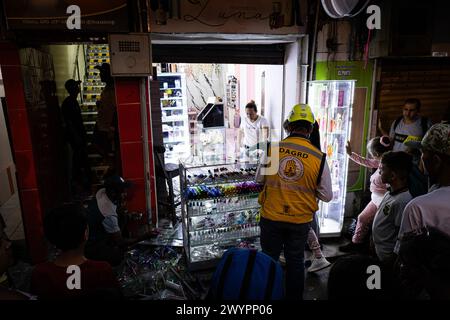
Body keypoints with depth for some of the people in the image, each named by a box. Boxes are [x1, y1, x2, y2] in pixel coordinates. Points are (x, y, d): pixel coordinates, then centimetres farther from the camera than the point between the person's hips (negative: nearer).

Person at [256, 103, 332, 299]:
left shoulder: (272, 149, -14)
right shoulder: (319, 158, -15)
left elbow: (259, 178, 3)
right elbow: (327, 195, -6)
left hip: (271, 217, 0)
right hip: (300, 220, 0)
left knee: (269, 260, 19)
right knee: (295, 262, 21)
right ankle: (294, 296, 38)